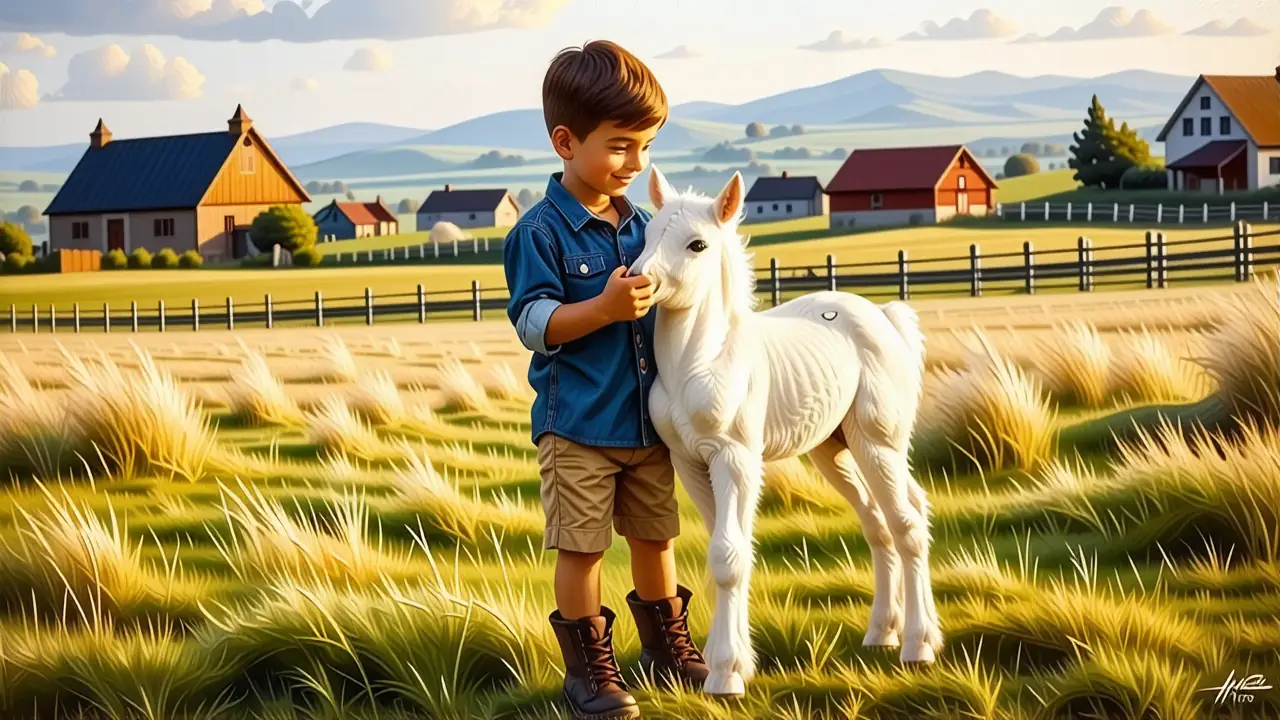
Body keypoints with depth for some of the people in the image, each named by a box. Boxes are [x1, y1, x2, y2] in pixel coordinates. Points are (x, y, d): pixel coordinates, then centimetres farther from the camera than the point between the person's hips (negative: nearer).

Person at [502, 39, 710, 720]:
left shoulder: (639, 224, 8)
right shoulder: (541, 231, -12)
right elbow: (533, 323, -18)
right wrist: (605, 308, -28)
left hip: (646, 419, 6)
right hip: (577, 426, -6)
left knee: (655, 534, 17)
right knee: (581, 545, 0)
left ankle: (667, 644, 34)